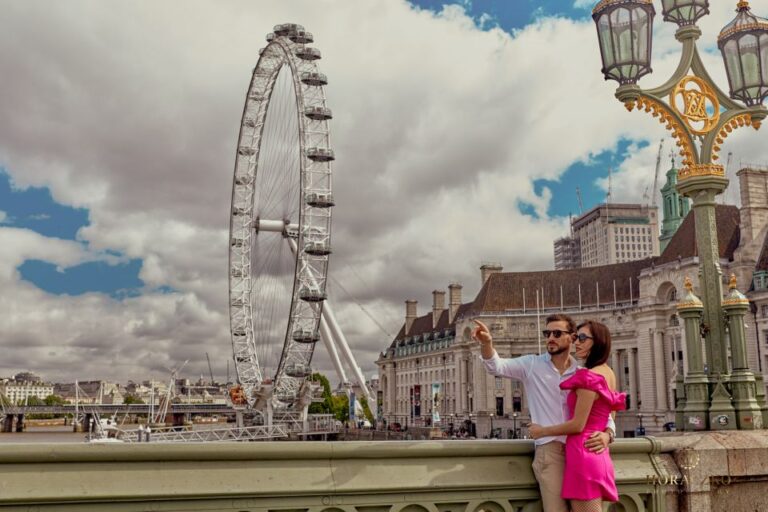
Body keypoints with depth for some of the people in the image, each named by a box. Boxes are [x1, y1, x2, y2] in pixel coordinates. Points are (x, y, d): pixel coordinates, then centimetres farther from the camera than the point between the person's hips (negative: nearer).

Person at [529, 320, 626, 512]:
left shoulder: (590, 377, -15)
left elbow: (578, 425, -16)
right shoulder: (608, 373, 12)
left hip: (583, 454, -9)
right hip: (598, 454, 9)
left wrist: (542, 431, -4)